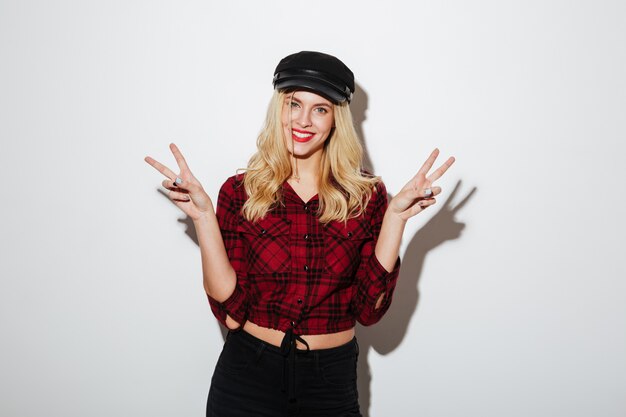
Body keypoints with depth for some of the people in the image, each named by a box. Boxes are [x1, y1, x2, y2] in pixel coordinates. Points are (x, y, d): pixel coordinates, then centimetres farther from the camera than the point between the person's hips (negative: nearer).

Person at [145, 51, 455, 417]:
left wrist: (395, 217, -15)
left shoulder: (367, 195, -4)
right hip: (247, 374, 0)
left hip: (332, 378, 1)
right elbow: (231, 310, -11)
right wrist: (204, 217, -18)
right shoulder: (240, 192, -6)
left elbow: (370, 310, -9)